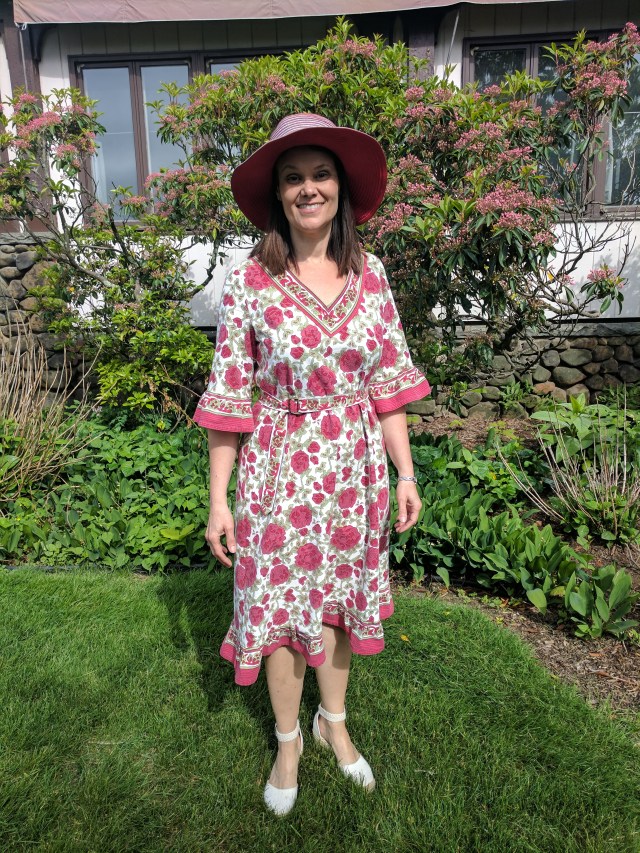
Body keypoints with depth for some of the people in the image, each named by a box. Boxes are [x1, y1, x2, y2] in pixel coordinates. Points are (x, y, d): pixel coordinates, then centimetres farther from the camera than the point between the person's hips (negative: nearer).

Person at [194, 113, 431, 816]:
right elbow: (230, 398, -7)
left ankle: (335, 723, 45)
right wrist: (218, 500, -7)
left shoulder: (369, 274, 0)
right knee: (282, 608, 11)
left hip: (355, 468, 3)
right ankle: (288, 741, 39)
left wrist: (405, 473, 3)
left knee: (337, 599, 18)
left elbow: (387, 383, 4)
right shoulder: (249, 281, -9)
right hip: (281, 470, -2)